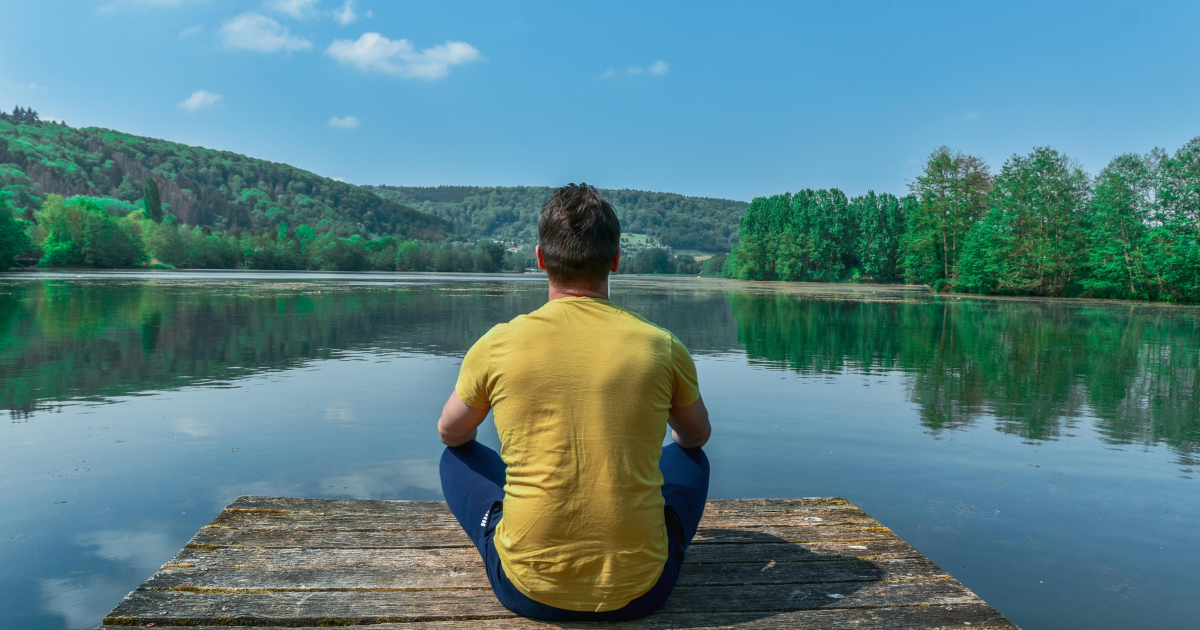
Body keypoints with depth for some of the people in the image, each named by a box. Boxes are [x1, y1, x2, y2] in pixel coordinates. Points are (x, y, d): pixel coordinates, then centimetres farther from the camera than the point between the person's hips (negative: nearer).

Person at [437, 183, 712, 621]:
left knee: (457, 459, 24)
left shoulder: (498, 345, -8)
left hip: (529, 593, 0)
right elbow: (696, 436, 16)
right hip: (640, 592, 1)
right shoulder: (662, 347, -6)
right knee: (690, 458, 27)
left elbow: (450, 435, 12)